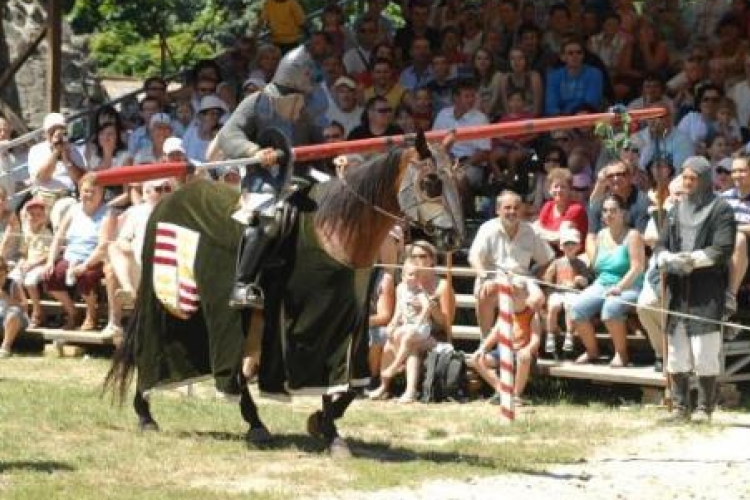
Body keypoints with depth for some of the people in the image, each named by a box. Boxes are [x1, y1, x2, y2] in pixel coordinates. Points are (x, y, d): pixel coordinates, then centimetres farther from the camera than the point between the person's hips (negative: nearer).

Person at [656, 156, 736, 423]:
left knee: (705, 353, -8)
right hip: (678, 290, 6)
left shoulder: (720, 210, 0)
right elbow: (661, 245, 14)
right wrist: (668, 259, -8)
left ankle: (705, 408, -2)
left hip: (707, 293, -6)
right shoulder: (677, 210, 18)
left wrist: (692, 259, -18)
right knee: (676, 353, 6)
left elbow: (723, 250, -10)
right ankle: (680, 407, 12)